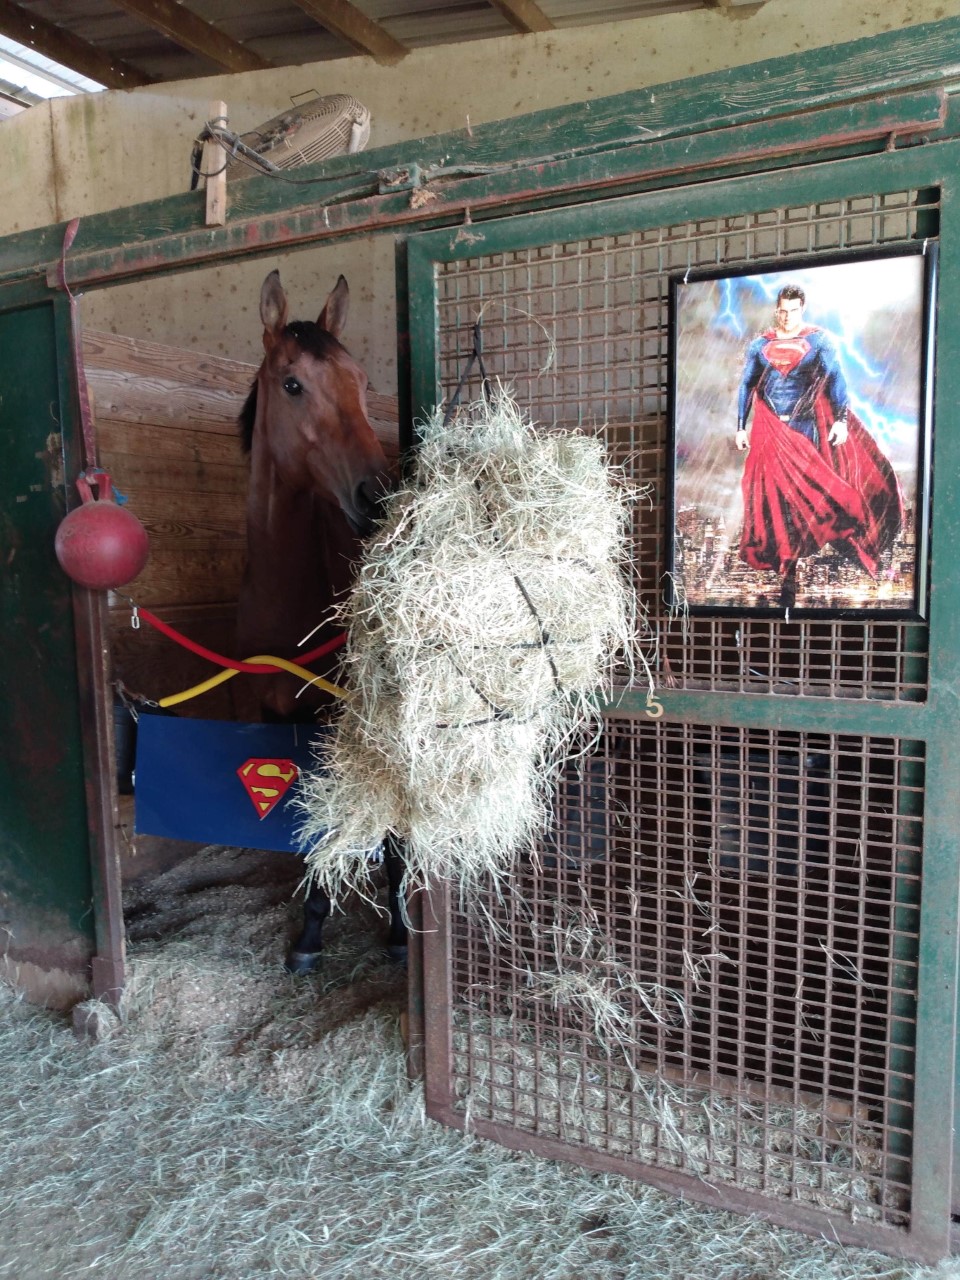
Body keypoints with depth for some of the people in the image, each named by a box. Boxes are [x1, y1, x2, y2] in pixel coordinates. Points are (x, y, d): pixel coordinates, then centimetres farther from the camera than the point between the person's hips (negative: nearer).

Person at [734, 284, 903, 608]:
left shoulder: (820, 341, 2)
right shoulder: (759, 345, 9)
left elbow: (835, 379, -4)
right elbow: (746, 386, 12)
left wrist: (841, 420, -15)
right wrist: (741, 427, 7)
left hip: (806, 427, -1)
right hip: (770, 430, 1)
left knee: (809, 491, -3)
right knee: (774, 496, -3)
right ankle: (786, 574, 3)